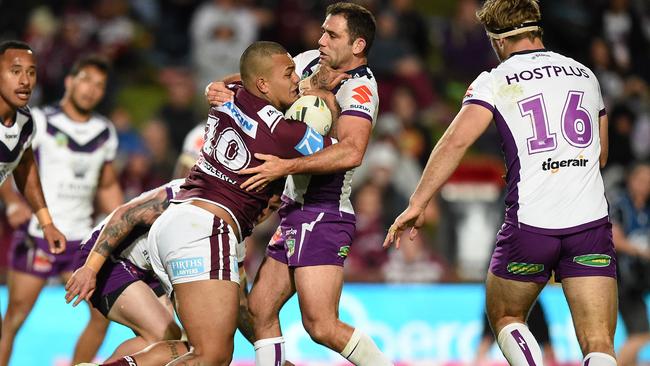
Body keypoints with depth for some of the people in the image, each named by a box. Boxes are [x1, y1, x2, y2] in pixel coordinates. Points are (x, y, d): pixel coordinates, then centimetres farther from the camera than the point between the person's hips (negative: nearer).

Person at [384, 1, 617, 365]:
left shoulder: (495, 81, 2)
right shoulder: (586, 75, 15)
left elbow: (456, 141, -11)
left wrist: (417, 204, -8)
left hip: (530, 225, -2)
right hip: (592, 223, 2)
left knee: (505, 318, 23)